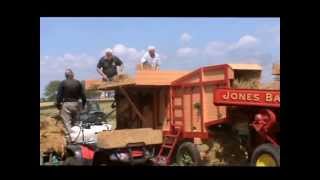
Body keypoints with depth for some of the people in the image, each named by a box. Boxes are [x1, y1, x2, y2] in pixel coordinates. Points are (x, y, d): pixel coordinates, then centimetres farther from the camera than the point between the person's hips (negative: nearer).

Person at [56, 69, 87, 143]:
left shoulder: (63, 83, -5)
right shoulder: (78, 83, 2)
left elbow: (59, 95, -5)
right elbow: (83, 95, 4)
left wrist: (58, 105, 3)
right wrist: (83, 104, 13)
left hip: (66, 104, -3)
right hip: (76, 104, 3)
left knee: (67, 122, -2)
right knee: (76, 122, 14)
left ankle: (70, 138, -8)